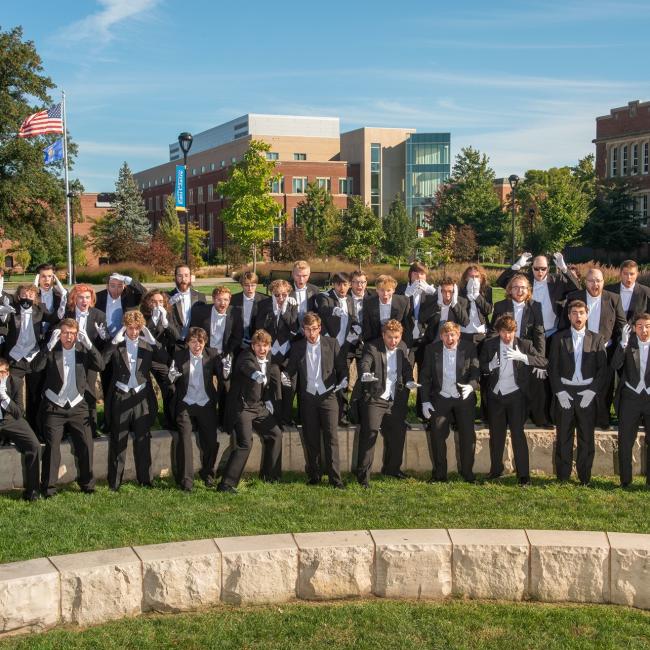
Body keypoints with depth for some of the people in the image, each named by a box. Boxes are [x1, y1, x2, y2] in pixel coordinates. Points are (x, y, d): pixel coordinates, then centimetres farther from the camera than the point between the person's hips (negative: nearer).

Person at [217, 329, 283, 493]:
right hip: (243, 407, -8)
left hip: (259, 406, 8)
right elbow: (247, 366, -38)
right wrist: (256, 374, -58)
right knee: (245, 443, -19)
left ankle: (269, 476, 30)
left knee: (276, 434, 13)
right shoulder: (246, 356, -13)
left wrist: (268, 401, 13)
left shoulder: (269, 362, 9)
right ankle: (226, 484, -15)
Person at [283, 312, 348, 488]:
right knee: (311, 439, 5)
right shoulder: (297, 347, 8)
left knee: (331, 437, -7)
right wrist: (285, 376, -11)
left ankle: (335, 478, -4)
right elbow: (291, 368, 9)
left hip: (328, 396, -2)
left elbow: (342, 367, 6)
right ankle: (314, 476, 15)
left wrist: (344, 380, -8)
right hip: (308, 397, 2)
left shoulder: (332, 343, 3)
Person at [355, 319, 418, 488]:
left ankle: (392, 468, 32)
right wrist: (365, 374, -45)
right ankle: (363, 474, -6)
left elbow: (407, 368, 15)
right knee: (369, 434, -11)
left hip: (396, 400, 6)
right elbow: (364, 363, -23)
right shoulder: (372, 347, -8)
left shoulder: (403, 348, 11)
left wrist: (409, 381, -6)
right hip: (374, 398, -6)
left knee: (397, 434, 13)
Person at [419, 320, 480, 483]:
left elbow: (476, 372, -3)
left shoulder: (469, 348, -3)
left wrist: (471, 386, -24)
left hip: (464, 398, 0)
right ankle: (439, 473, 8)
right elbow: (425, 376, 3)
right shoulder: (431, 349, -1)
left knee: (468, 435, -3)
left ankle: (467, 472, 11)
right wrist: (425, 401, -1)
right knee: (437, 435, -4)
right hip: (440, 398, 1)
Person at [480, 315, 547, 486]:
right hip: (495, 395, 3)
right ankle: (496, 469, 27)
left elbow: (543, 362, -12)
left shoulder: (524, 345, -2)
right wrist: (490, 366, -19)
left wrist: (522, 357, -26)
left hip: (515, 395, -2)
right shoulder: (489, 345, 2)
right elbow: (481, 367, 3)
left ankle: (523, 474, -2)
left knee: (517, 433, -8)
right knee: (496, 433, 12)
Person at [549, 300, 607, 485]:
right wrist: (559, 392, -7)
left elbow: (603, 369, 2)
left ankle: (585, 478, 11)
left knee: (587, 438, 3)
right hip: (564, 392, 0)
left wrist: (592, 391, -9)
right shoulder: (559, 339, 6)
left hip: (587, 394, 0)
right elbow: (552, 368, 3)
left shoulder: (597, 339, 7)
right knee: (563, 437, 3)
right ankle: (562, 478, 10)